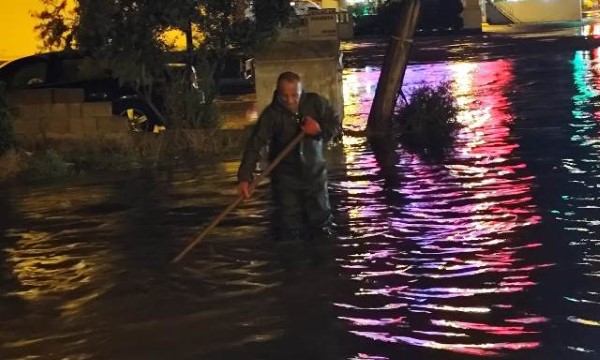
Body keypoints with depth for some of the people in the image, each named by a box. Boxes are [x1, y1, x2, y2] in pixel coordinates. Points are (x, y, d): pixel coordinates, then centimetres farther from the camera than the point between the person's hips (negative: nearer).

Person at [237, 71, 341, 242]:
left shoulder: (316, 103, -9)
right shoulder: (271, 114, -17)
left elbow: (337, 125, -1)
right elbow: (255, 145, -25)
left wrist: (320, 130, -24)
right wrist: (244, 177, -36)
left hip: (315, 174, 3)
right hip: (286, 178, -3)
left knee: (321, 222, 11)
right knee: (289, 230, -5)